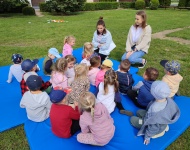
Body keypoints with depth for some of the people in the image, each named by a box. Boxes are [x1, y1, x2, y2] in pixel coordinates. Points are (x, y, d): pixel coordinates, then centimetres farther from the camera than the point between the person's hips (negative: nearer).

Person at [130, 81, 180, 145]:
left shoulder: (154, 109, -43)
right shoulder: (169, 100, -22)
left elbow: (153, 126, -29)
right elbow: (174, 111, -2)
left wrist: (147, 136, -9)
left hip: (156, 126, -7)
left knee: (132, 119, 14)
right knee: (139, 112, 23)